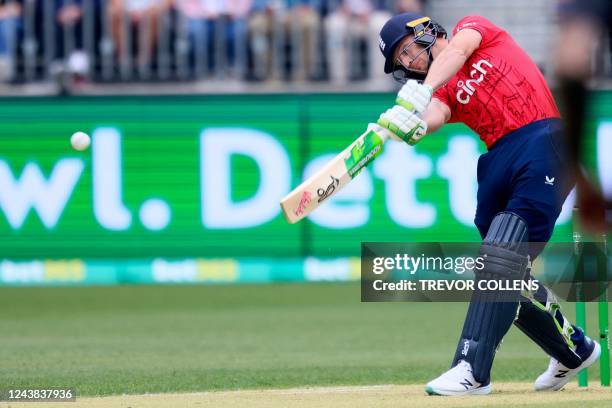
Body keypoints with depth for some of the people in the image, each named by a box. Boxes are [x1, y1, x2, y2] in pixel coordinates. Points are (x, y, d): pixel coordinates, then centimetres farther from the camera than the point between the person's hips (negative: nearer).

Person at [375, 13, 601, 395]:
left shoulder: (475, 27, 12)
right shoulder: (445, 93, 20)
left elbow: (457, 52, -11)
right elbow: (434, 116, -4)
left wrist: (420, 92, -28)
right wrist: (413, 124, -29)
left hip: (544, 139, -7)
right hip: (499, 161, 7)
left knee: (502, 255, -19)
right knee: (507, 278, 7)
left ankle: (472, 370, -27)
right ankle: (575, 351, 28)